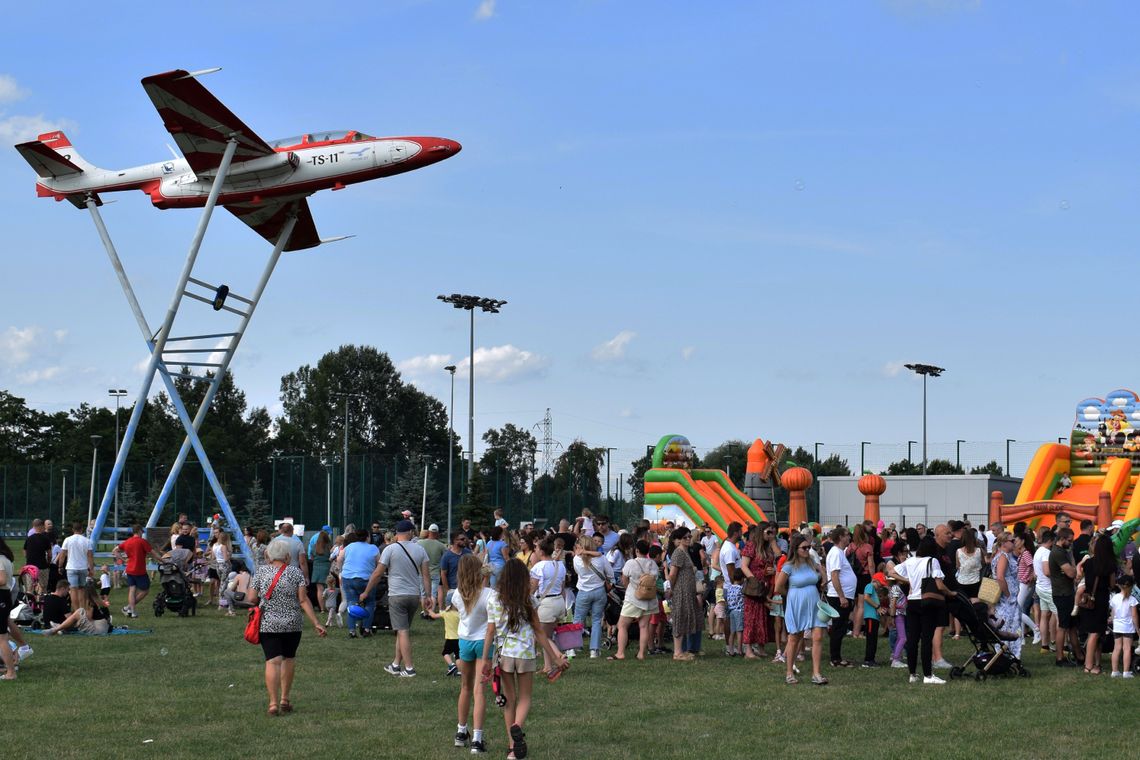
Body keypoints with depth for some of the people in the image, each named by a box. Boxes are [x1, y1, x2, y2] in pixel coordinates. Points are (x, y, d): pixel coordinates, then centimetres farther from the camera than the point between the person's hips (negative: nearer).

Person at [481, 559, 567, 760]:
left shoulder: (493, 599, -1)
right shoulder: (528, 600, -4)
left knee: (509, 699, 12)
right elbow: (539, 632, -1)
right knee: (525, 697, 11)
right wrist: (555, 658, 5)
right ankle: (517, 726, -21)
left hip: (504, 653, 1)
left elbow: (490, 632, -3)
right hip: (526, 653, -1)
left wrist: (486, 658, 3)